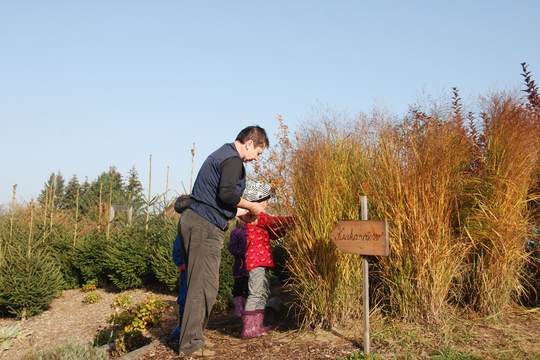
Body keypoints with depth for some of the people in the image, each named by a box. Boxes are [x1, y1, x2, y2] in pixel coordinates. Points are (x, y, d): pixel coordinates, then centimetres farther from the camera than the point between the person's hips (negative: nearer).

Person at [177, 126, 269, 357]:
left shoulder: (220, 154, 23)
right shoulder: (233, 160, -8)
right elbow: (226, 193, -21)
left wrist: (238, 212, 24)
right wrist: (250, 207, -6)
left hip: (192, 221, 10)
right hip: (205, 226, -10)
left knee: (198, 284, 14)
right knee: (205, 286, -6)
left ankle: (190, 337, 20)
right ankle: (191, 344, -1)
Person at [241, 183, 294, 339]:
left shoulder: (258, 218, 21)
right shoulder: (256, 216, -10)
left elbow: (273, 234, 21)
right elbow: (275, 221, -15)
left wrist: (286, 228, 8)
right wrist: (293, 219, -5)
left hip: (261, 261, 11)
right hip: (256, 261, -11)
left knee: (264, 292, 15)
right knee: (256, 293, -10)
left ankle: (257, 326, 21)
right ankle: (248, 328, -8)